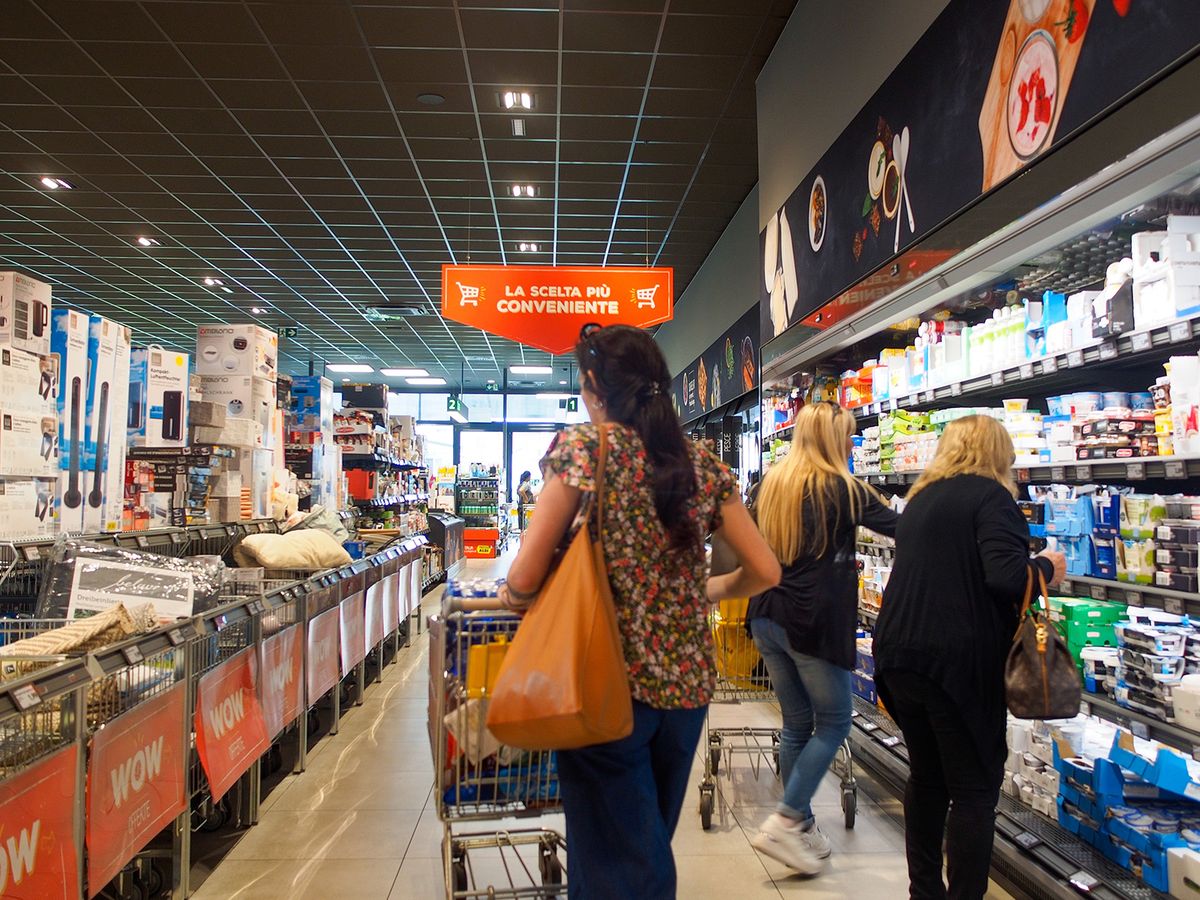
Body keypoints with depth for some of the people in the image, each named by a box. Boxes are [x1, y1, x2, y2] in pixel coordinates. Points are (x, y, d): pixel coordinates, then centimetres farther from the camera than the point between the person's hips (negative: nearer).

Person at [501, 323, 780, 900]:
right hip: (687, 683, 5)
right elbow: (765, 572, 6)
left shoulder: (583, 446, -9)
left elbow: (525, 579, -13)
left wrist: (507, 592, 9)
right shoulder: (702, 465, 4)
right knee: (651, 846, 25)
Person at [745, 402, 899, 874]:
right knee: (833, 724, 8)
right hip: (815, 623, -6)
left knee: (797, 723, 16)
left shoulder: (771, 484, 8)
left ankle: (802, 826, 24)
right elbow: (900, 528, -3)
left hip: (768, 618, 6)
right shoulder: (840, 488, -9)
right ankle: (783, 824, 2)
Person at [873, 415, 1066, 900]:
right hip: (959, 660, -7)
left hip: (900, 654, 7)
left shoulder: (921, 498, 15)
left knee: (926, 776, 19)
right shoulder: (990, 496, -8)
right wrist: (1047, 568, -2)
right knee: (975, 787, 4)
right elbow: (1005, 577, -21)